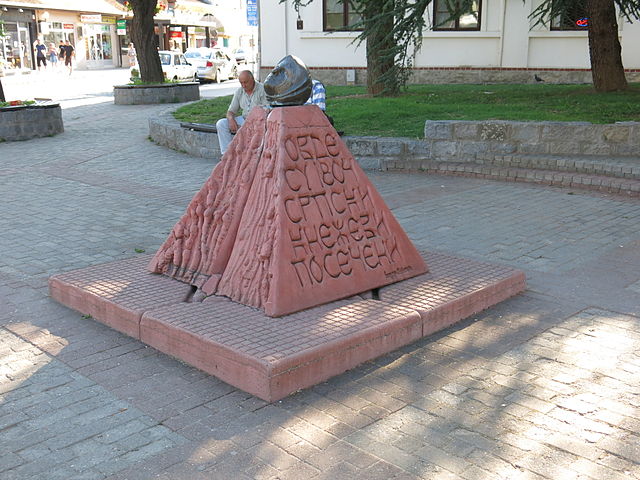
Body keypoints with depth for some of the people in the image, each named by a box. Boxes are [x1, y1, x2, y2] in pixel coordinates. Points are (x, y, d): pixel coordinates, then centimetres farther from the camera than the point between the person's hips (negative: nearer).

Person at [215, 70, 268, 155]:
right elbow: (230, 111, 12)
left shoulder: (262, 90, -9)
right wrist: (231, 119, -15)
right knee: (221, 124, -10)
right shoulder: (239, 92, 8)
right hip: (243, 119, 6)